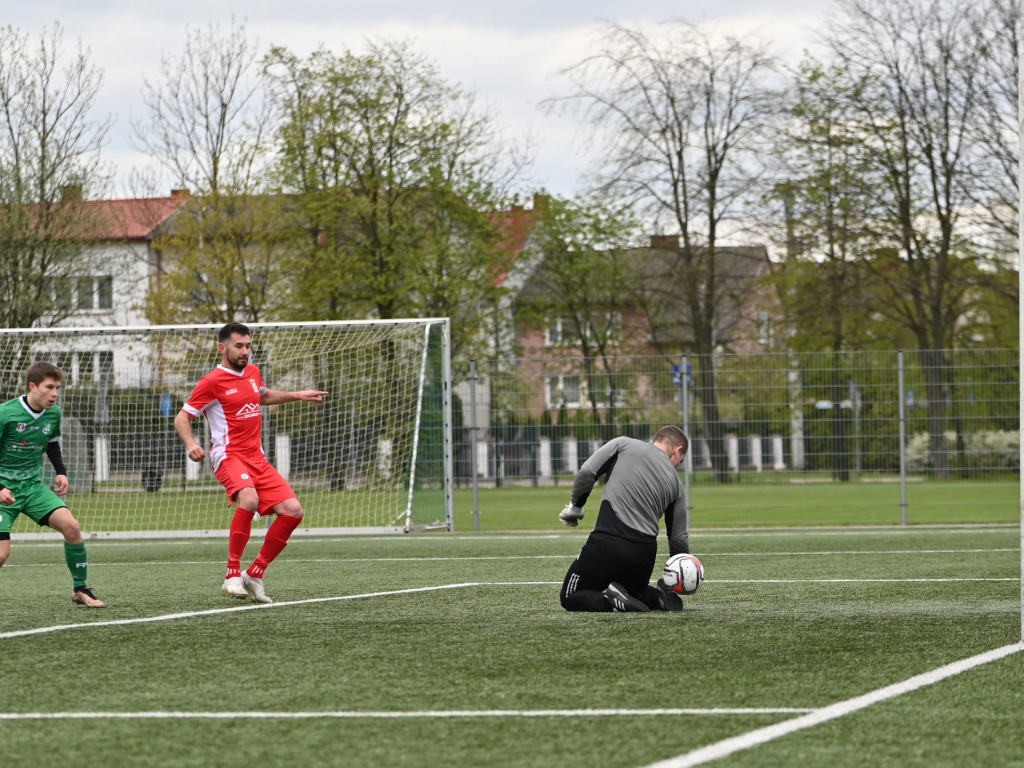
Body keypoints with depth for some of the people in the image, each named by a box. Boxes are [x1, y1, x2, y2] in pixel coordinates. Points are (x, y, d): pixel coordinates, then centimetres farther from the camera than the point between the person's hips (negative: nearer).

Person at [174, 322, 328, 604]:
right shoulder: (212, 382, -6)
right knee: (249, 499, -36)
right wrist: (190, 444, -22)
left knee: (293, 511, -4)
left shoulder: (252, 372, 15)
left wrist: (298, 396, 32)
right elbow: (182, 417, -4)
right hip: (229, 455, -8)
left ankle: (255, 574, 7)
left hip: (257, 458, 8)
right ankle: (233, 575, -27)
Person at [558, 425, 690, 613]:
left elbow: (586, 474, -5)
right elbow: (678, 539, 16)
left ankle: (614, 602, -16)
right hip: (645, 553, 4)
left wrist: (575, 507, 12)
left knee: (569, 597, 12)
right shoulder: (676, 484, 13)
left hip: (607, 544, -4)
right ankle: (658, 598, 0)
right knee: (635, 590, 33)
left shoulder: (623, 444, 6)